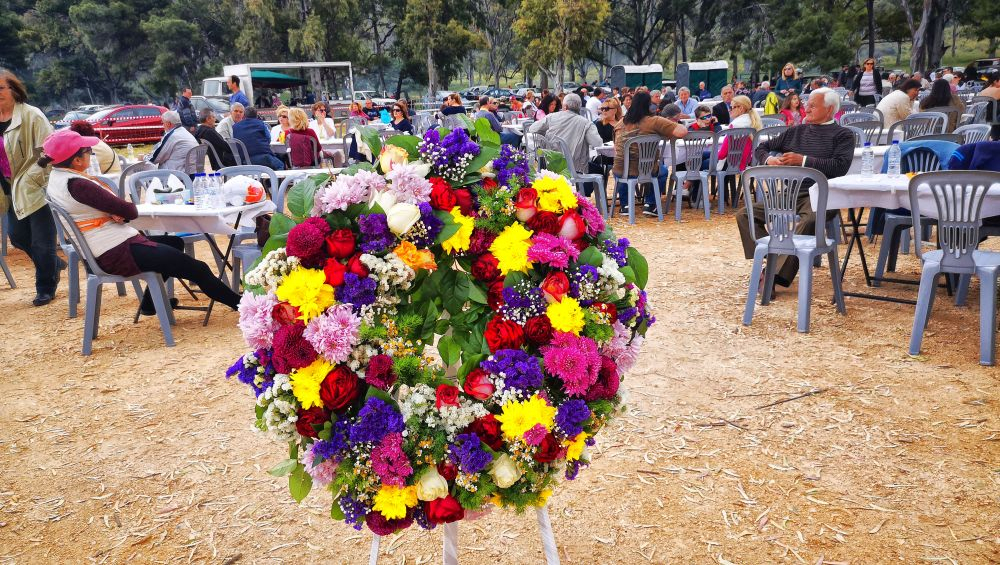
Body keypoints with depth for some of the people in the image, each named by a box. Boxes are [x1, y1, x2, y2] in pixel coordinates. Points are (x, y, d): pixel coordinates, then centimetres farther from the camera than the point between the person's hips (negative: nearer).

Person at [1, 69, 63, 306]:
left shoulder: (31, 115, -12)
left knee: (42, 243, 1)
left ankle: (45, 288, 17)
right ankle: (54, 265, 37)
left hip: (36, 189, -7)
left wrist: (29, 179, -19)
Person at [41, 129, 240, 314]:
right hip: (117, 253, -11)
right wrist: (128, 207, 1)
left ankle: (150, 302, 30)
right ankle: (237, 302, 7)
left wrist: (117, 212, -12)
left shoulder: (55, 177, 9)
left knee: (175, 243, 28)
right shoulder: (77, 185, -23)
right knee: (198, 269, -8)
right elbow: (130, 211, -21)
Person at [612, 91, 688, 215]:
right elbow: (682, 132, -16)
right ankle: (650, 204, 26)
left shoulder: (620, 123, 4)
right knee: (663, 170, 32)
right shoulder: (654, 121, -10)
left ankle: (625, 205, 34)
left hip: (620, 172, 3)